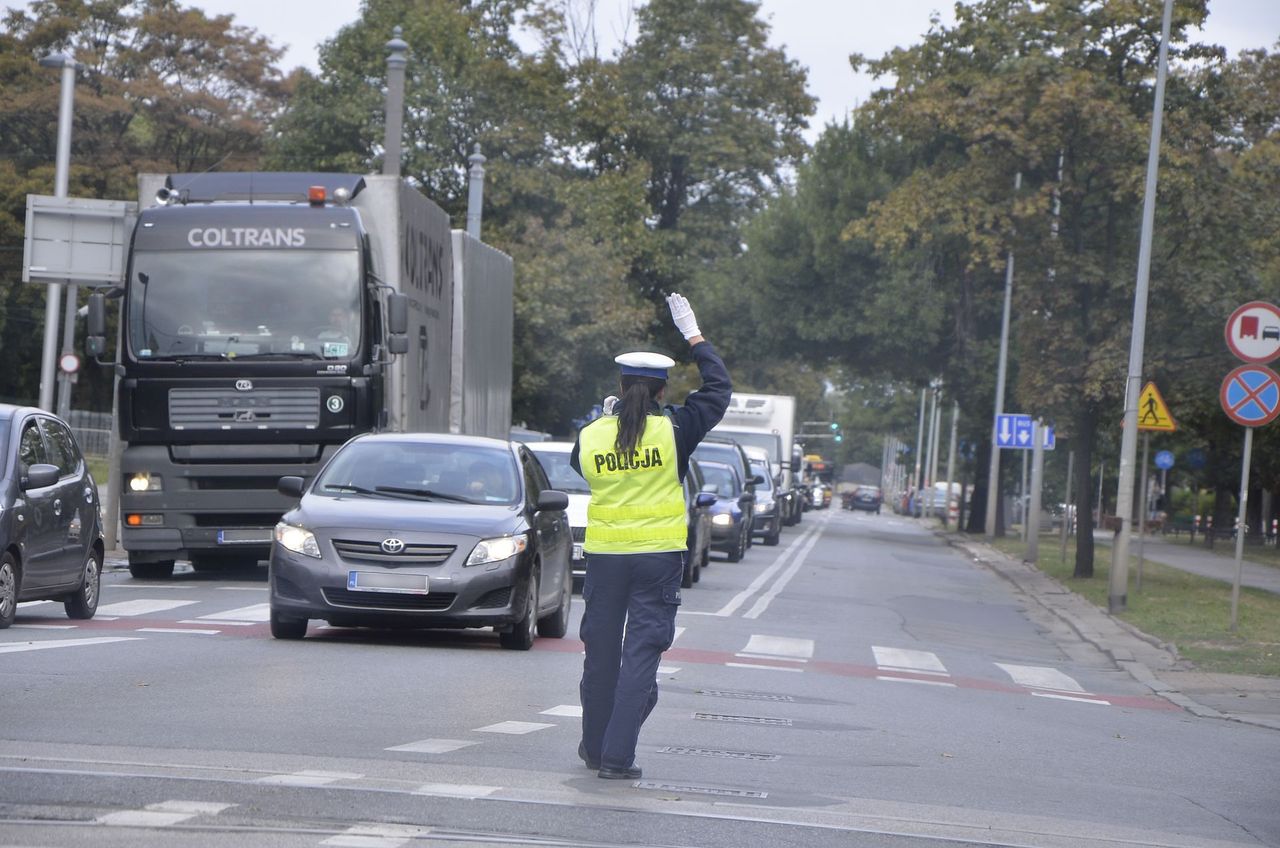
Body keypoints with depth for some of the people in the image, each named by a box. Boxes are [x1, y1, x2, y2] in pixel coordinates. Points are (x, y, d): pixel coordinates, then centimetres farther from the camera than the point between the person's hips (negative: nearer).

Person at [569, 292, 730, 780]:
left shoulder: (591, 435, -2)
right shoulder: (674, 429, -7)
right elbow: (718, 389, 5)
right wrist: (694, 338, 15)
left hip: (603, 554, 3)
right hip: (659, 555, -2)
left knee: (601, 651, 14)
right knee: (642, 653, -2)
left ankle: (595, 747, 26)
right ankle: (617, 757, -7)